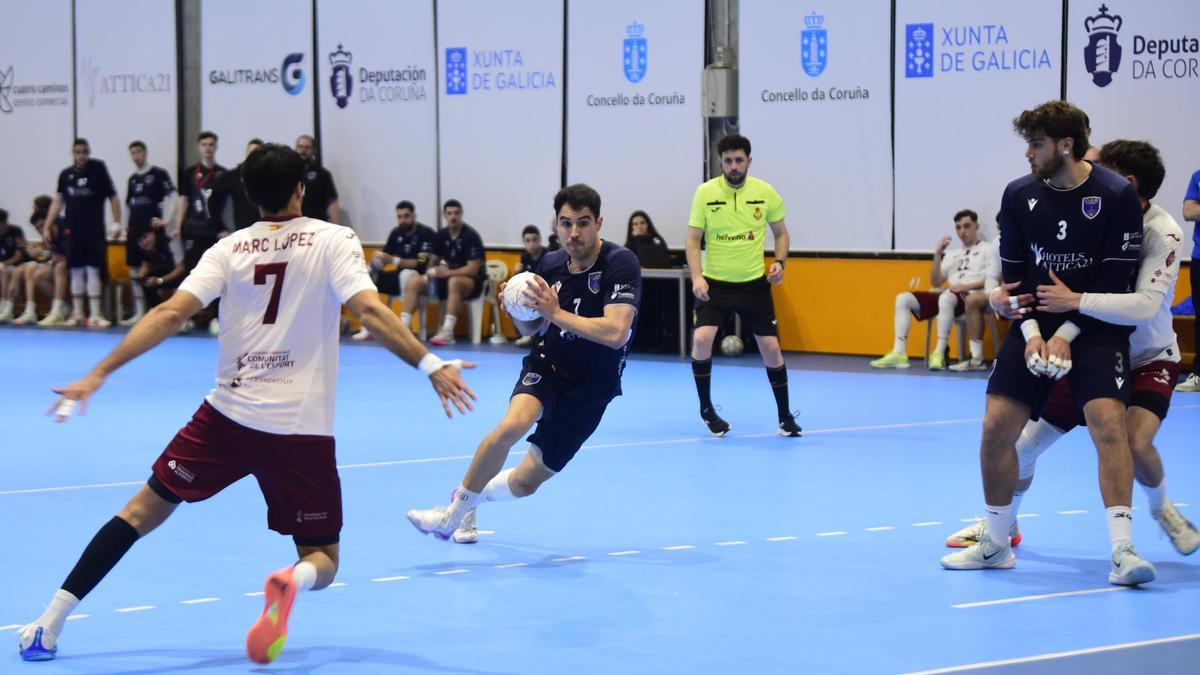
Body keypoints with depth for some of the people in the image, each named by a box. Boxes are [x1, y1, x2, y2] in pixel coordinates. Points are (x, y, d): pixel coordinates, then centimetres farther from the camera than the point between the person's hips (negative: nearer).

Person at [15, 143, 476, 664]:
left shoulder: (229, 249, 4)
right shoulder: (333, 240, -2)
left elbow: (171, 314, -6)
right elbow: (370, 312, -16)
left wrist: (99, 374, -6)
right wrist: (430, 365, -17)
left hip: (228, 415, 2)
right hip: (302, 427, -2)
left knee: (145, 509, 15)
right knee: (322, 560, 10)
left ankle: (51, 623, 6)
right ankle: (293, 580, -29)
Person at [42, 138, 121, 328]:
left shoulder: (98, 169, -3)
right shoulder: (66, 174, 6)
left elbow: (113, 197, -1)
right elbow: (58, 201, 10)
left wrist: (117, 223, -8)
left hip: (95, 230, -3)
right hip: (73, 230, 3)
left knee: (93, 270, -6)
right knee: (76, 271, 7)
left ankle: (95, 314, -5)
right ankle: (77, 314, 14)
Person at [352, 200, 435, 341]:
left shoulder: (426, 233, -12)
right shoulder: (396, 233, 7)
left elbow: (422, 263, -22)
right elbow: (384, 258, 8)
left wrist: (394, 260, -30)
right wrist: (377, 260, -18)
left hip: (419, 278, -7)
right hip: (398, 277, 7)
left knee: (406, 275, -40)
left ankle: (405, 328, -41)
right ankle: (366, 328, -13)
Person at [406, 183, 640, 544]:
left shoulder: (620, 263, -19)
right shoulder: (549, 263, -4)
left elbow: (615, 333, -30)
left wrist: (556, 313, -29)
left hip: (590, 388, -2)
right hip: (546, 364, 2)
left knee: (525, 483, 3)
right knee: (513, 424, -32)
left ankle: (471, 496, 38)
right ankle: (454, 513, -13)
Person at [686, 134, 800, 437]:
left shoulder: (765, 192, -3)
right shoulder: (705, 193, -7)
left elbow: (781, 233, 10)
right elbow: (693, 239, -3)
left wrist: (779, 262, -7)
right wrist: (697, 277, -16)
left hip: (755, 284, 1)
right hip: (714, 284, -1)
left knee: (770, 347, 1)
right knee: (702, 339, -19)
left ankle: (785, 417, 18)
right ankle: (706, 409, 3)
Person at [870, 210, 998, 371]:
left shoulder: (988, 248, 8)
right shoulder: (953, 254, 27)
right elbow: (936, 282, 19)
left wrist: (968, 286, -21)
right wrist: (937, 255, 8)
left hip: (973, 296, -7)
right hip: (949, 295, 7)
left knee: (946, 297, -41)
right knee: (903, 299, -6)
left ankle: (940, 353, -38)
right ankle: (899, 353, -19)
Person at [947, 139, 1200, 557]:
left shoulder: (1162, 232, -24)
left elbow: (1146, 304, -37)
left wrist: (1076, 301, -43)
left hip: (1148, 359, -4)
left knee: (1135, 442, -27)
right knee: (1025, 442, 2)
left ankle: (1163, 510, 8)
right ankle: (1003, 524, 29)